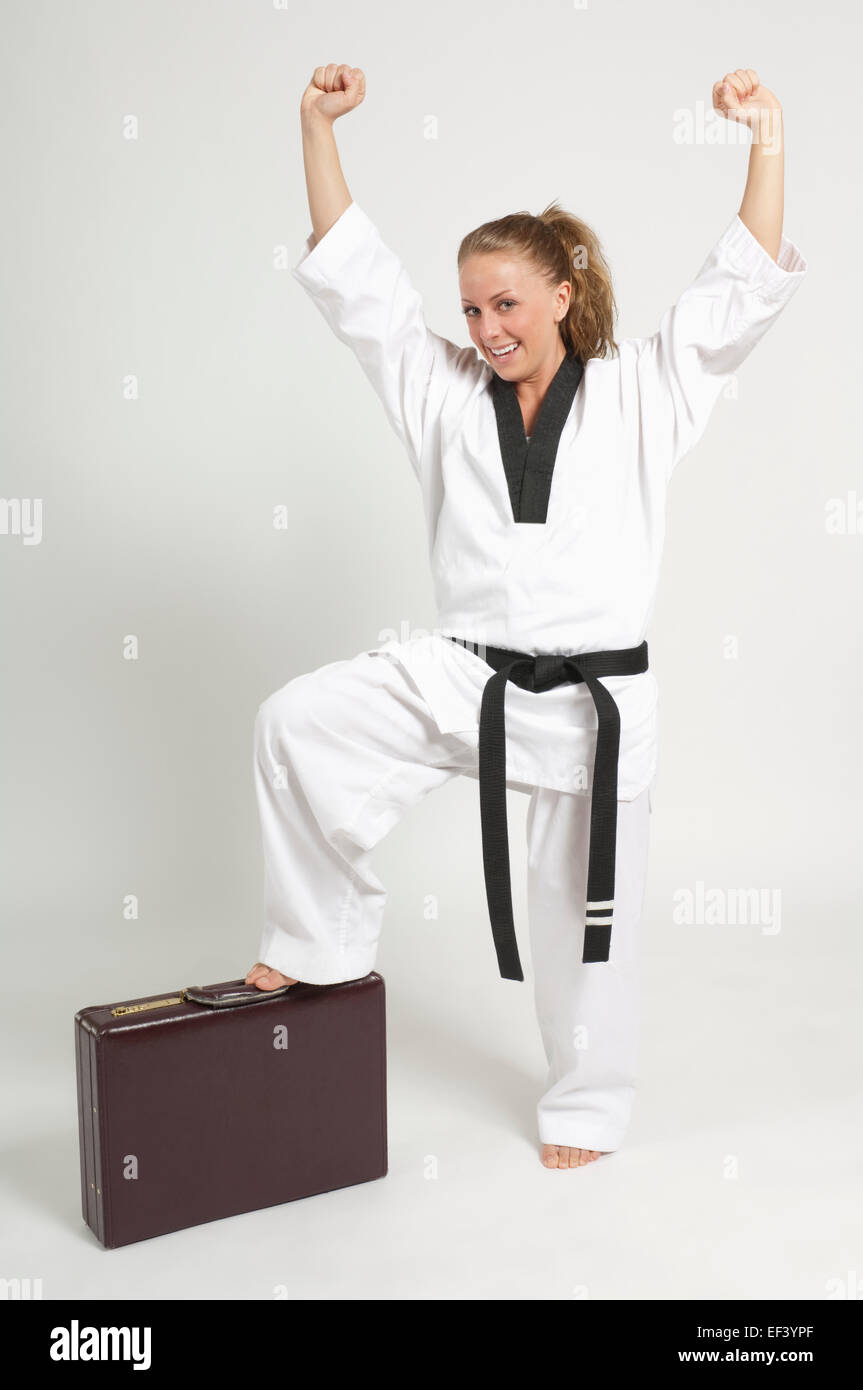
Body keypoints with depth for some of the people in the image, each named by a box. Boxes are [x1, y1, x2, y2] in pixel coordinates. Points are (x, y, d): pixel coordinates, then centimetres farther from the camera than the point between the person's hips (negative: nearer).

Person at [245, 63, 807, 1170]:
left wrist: (767, 137, -12)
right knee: (298, 721, -17)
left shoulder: (638, 395, 2)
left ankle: (587, 1103, 33)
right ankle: (322, 938, 3)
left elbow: (746, 288, -3)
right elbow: (354, 275, 3)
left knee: (583, 913, 9)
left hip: (594, 694, -2)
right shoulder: (445, 395, 7)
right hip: (463, 674, 2)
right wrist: (318, 124, -3)